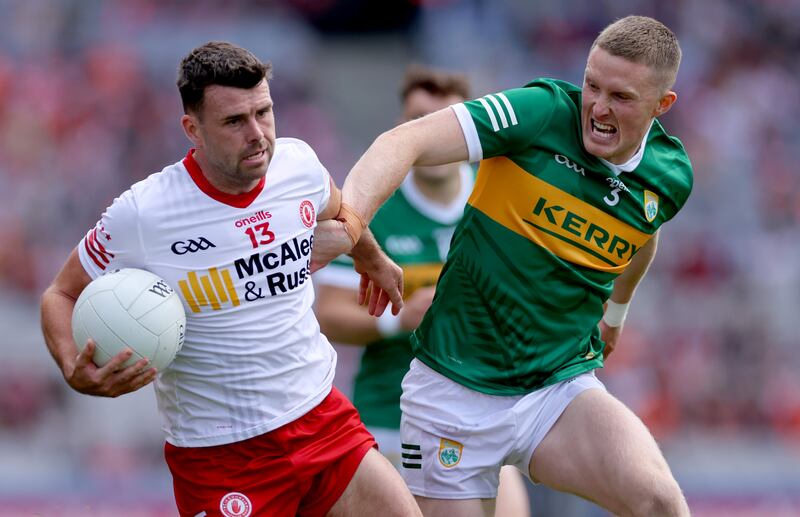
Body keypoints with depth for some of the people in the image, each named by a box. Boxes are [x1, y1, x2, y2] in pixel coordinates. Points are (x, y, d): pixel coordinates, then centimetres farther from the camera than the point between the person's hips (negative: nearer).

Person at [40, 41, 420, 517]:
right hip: (219, 456, -5)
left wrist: (374, 261, 39)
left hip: (322, 419, 5)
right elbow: (62, 295, -4)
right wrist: (76, 371, -23)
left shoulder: (299, 163, -5)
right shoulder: (139, 215, -18)